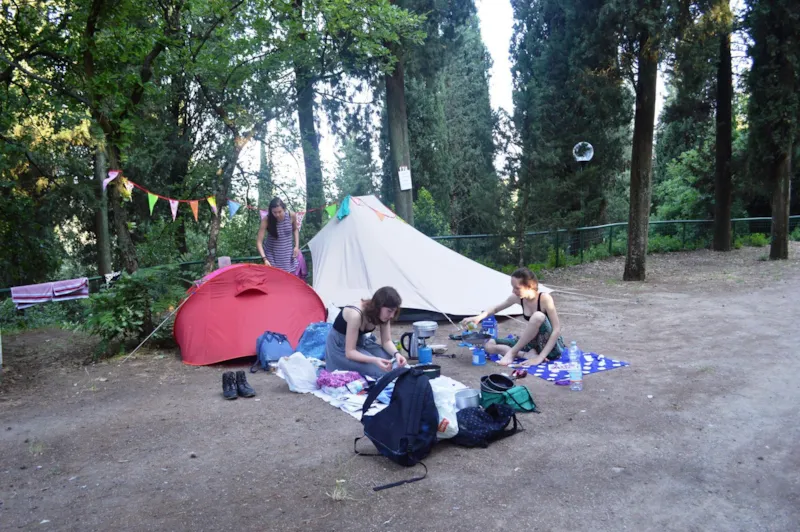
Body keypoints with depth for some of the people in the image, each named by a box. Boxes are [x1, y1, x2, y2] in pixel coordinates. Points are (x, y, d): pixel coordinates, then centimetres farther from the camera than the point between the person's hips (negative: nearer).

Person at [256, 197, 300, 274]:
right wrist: (264, 258, -29)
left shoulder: (292, 216, -13)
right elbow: (259, 242, -17)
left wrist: (296, 246, 0)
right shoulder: (266, 220, -18)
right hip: (272, 255, -2)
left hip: (288, 255, 2)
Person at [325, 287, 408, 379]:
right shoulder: (356, 315, -35)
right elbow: (350, 352, -32)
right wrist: (374, 360, -46)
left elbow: (386, 341, -6)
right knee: (380, 371, -25)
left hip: (361, 341, 7)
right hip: (340, 346, -7)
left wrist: (396, 354, -28)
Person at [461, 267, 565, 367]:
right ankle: (530, 355, -20)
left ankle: (512, 352, -21)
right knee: (489, 345, -7)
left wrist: (540, 357, -33)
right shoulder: (517, 297, -7)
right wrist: (479, 317, -11)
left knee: (538, 316, -36)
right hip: (534, 343, 6)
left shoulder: (544, 298, -24)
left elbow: (557, 330, -26)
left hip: (552, 347, -6)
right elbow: (497, 308, 9)